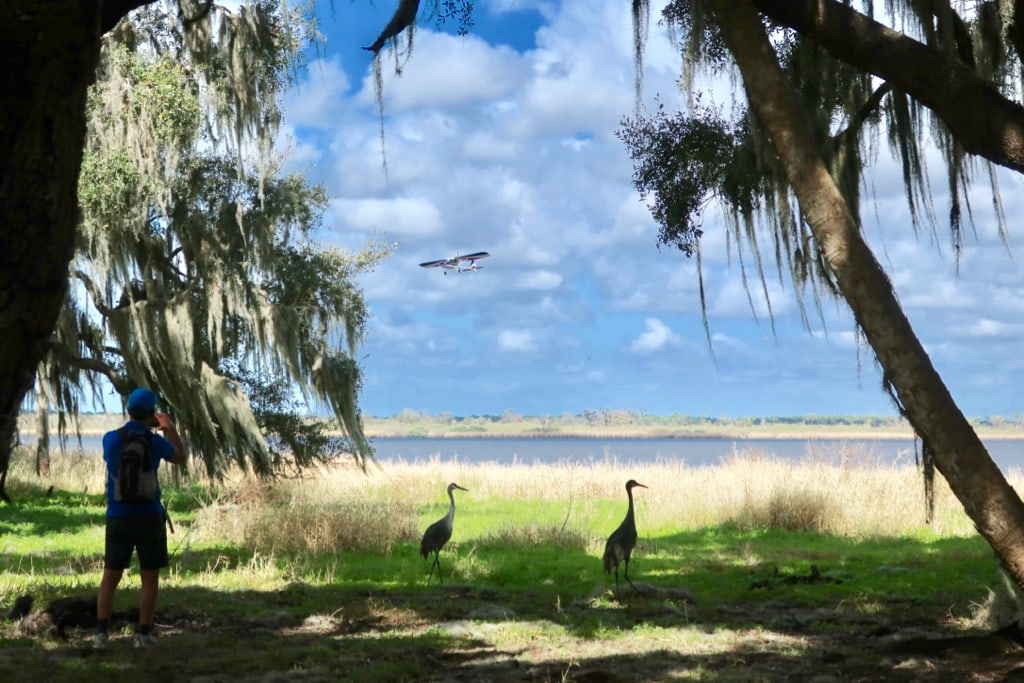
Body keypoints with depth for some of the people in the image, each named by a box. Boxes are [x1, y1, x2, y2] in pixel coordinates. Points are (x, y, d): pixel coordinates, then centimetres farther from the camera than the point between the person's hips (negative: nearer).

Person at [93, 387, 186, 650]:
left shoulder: (110, 438, -1)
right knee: (150, 578, 8)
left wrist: (146, 427, 30)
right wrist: (170, 428, 28)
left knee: (110, 578, 8)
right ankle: (143, 634, 4)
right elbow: (180, 458, 14)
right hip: (149, 518, -2)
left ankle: (101, 633, -2)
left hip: (118, 519, 2)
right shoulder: (155, 441, -8)